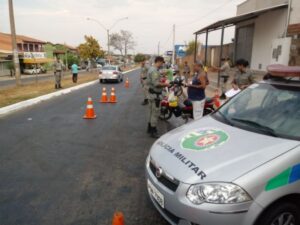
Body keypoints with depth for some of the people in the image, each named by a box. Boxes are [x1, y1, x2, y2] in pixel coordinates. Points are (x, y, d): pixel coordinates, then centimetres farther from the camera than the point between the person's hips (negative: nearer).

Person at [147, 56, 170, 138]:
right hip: (155, 94, -11)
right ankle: (153, 131, 3)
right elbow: (156, 84, -28)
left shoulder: (151, 69, 12)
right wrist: (164, 84, -14)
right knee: (155, 113, -4)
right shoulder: (154, 71, -20)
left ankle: (150, 128, 30)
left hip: (151, 93, 11)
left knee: (152, 111, 19)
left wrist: (161, 82, 14)